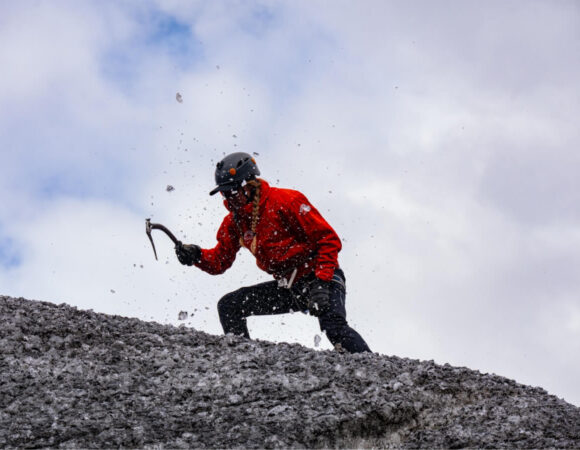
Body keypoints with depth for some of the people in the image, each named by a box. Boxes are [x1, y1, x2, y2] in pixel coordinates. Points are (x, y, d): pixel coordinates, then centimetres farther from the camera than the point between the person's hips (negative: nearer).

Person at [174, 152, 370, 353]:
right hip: (286, 288, 8)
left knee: (334, 327, -32)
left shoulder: (285, 201, -14)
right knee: (228, 306, 1)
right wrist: (196, 255, -10)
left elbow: (329, 239, -15)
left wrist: (321, 281, -24)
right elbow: (219, 261, 13)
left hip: (321, 278, -8)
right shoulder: (234, 222, 6)